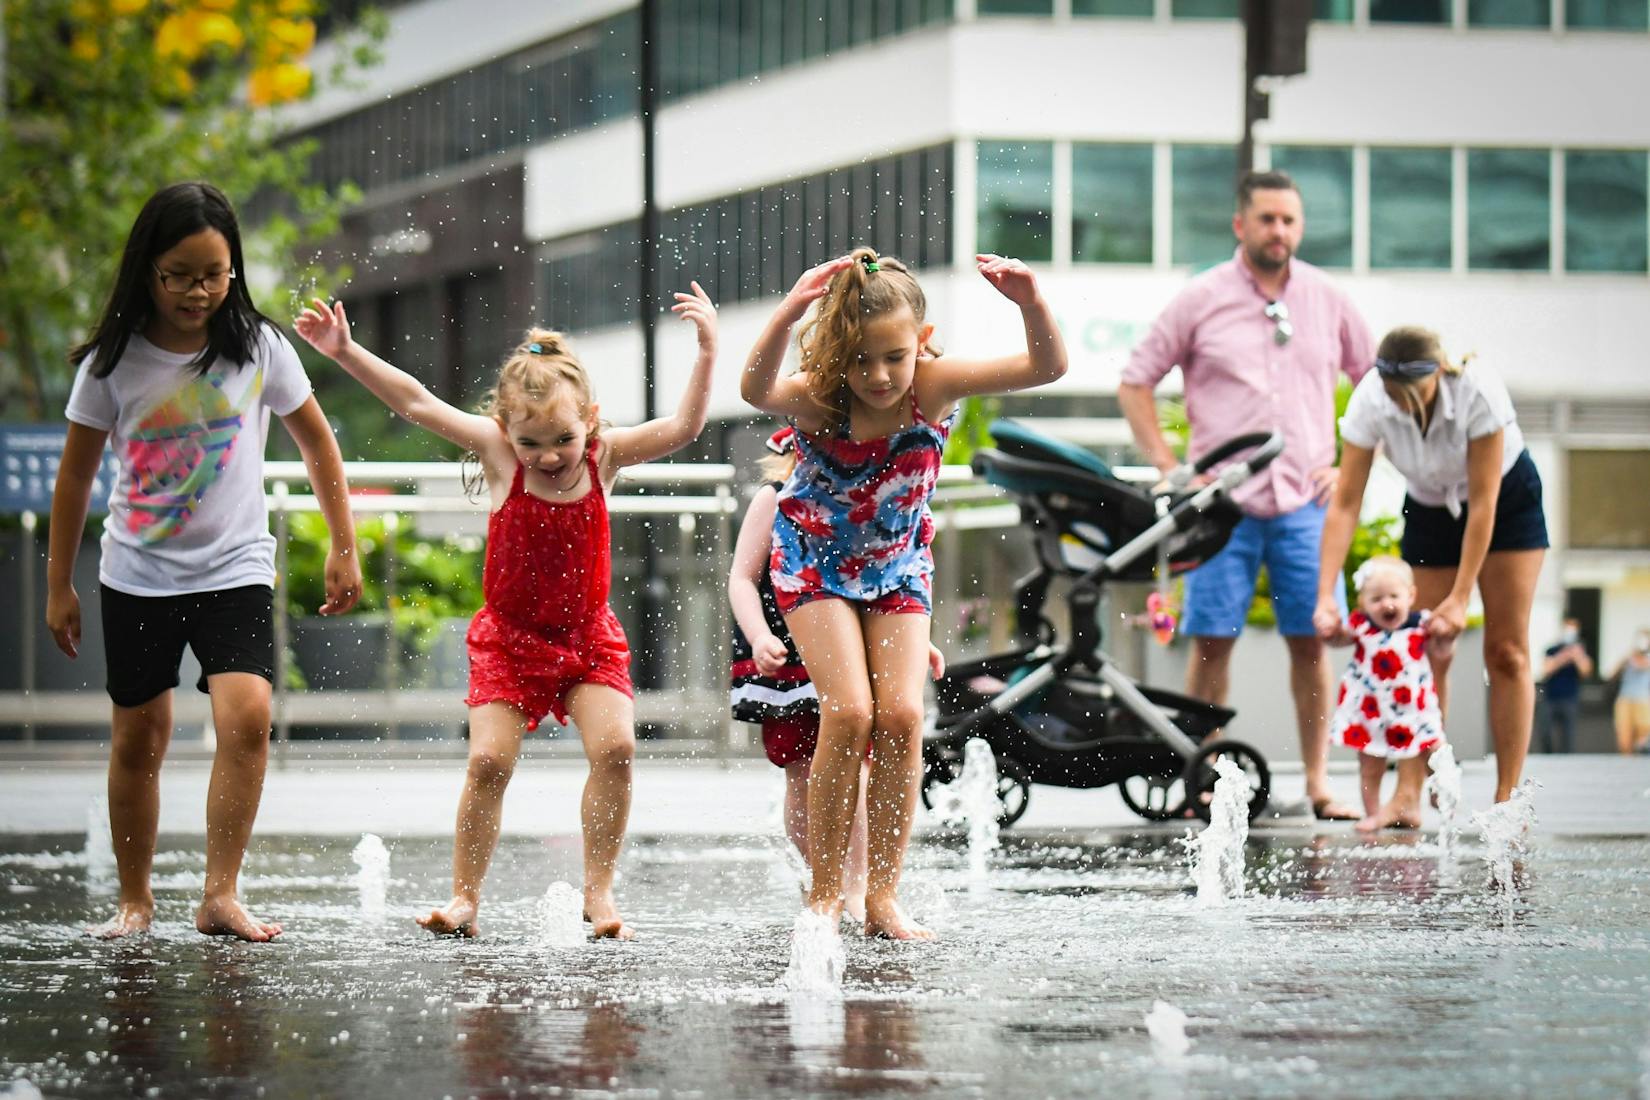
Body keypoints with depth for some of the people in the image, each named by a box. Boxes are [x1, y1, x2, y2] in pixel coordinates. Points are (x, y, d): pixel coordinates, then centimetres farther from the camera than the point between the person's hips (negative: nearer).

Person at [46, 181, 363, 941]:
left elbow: (317, 443, 7)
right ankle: (134, 899, 22)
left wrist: (344, 548, 7)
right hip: (137, 576, 1)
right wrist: (59, 585, 6)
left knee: (247, 716, -20)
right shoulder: (115, 361, -6)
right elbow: (75, 474, 3)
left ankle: (220, 895, -16)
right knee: (138, 739, 6)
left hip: (235, 568, -1)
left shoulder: (258, 347, -6)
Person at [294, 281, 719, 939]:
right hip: (509, 638, -1)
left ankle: (599, 890, -4)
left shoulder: (605, 455, -10)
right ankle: (465, 897, 0)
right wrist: (346, 353, -17)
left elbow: (682, 428, -18)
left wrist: (707, 353, -29)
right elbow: (417, 404, -12)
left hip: (587, 637, 1)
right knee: (488, 759, -12)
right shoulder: (497, 452, -12)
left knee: (615, 746, -17)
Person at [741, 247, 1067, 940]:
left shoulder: (934, 385, -25)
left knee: (901, 715, -10)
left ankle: (882, 896, -1)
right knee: (849, 713, -17)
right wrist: (787, 317, -69)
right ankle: (823, 894, -6)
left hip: (897, 564, 3)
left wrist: (1031, 304, -51)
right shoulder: (820, 399, -30)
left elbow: (1047, 367, -32)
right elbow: (757, 391, -53)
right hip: (815, 561, -3)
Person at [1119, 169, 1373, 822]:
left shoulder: (1327, 300, 9)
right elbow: (1134, 383, 7)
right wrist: (1167, 467, -2)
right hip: (1224, 500, -2)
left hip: (1305, 500, 2)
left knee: (1310, 639, 0)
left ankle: (1318, 784, 5)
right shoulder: (1201, 301, 2)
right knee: (1212, 639, -4)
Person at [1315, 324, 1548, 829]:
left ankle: (1506, 801, -5)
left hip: (1507, 499, -3)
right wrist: (1326, 596, -33)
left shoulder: (1478, 393, -35)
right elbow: (1345, 504, -25)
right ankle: (1407, 796, -6)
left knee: (1507, 650, -6)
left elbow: (1484, 502, -30)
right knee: (1427, 653, -4)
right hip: (1430, 509, 3)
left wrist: (1460, 598, -30)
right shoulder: (1369, 403, -28)